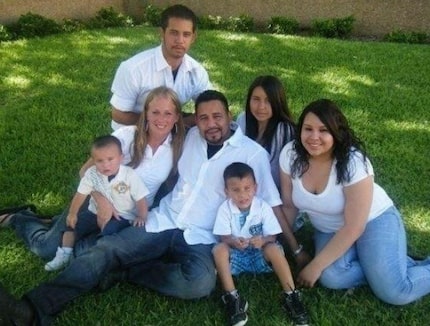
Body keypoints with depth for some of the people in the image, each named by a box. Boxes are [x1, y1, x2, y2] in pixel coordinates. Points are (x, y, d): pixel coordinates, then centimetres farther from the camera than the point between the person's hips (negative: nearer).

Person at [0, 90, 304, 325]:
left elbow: (272, 203, 0)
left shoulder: (252, 152, -2)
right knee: (106, 248, -17)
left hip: (202, 239, -3)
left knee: (200, 283, -34)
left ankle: (129, 271, -17)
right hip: (163, 222, 4)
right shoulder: (192, 137, 11)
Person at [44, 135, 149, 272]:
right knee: (72, 224, -3)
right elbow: (80, 194, -3)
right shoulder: (91, 174, -12)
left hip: (122, 216, -4)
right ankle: (64, 255, 8)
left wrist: (141, 217, -24)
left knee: (109, 231, -31)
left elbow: (141, 199, -14)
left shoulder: (130, 175, -20)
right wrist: (72, 214, -5)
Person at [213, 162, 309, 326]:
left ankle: (291, 296, -24)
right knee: (219, 249, -30)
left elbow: (272, 236, -10)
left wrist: (263, 241, -35)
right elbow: (224, 237, -11)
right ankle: (232, 297, -26)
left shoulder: (263, 207, -11)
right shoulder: (225, 209, -10)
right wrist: (234, 241, -35)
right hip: (236, 255, 1)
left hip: (259, 254, 0)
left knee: (274, 249, -32)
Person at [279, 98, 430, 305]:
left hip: (373, 221, -4)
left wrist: (315, 266, -23)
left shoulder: (353, 163, -29)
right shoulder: (290, 154, -16)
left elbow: (354, 227, -25)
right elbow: (288, 205, -4)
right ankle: (378, 266, 0)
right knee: (331, 278, -26)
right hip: (329, 230, 4)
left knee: (394, 292, -21)